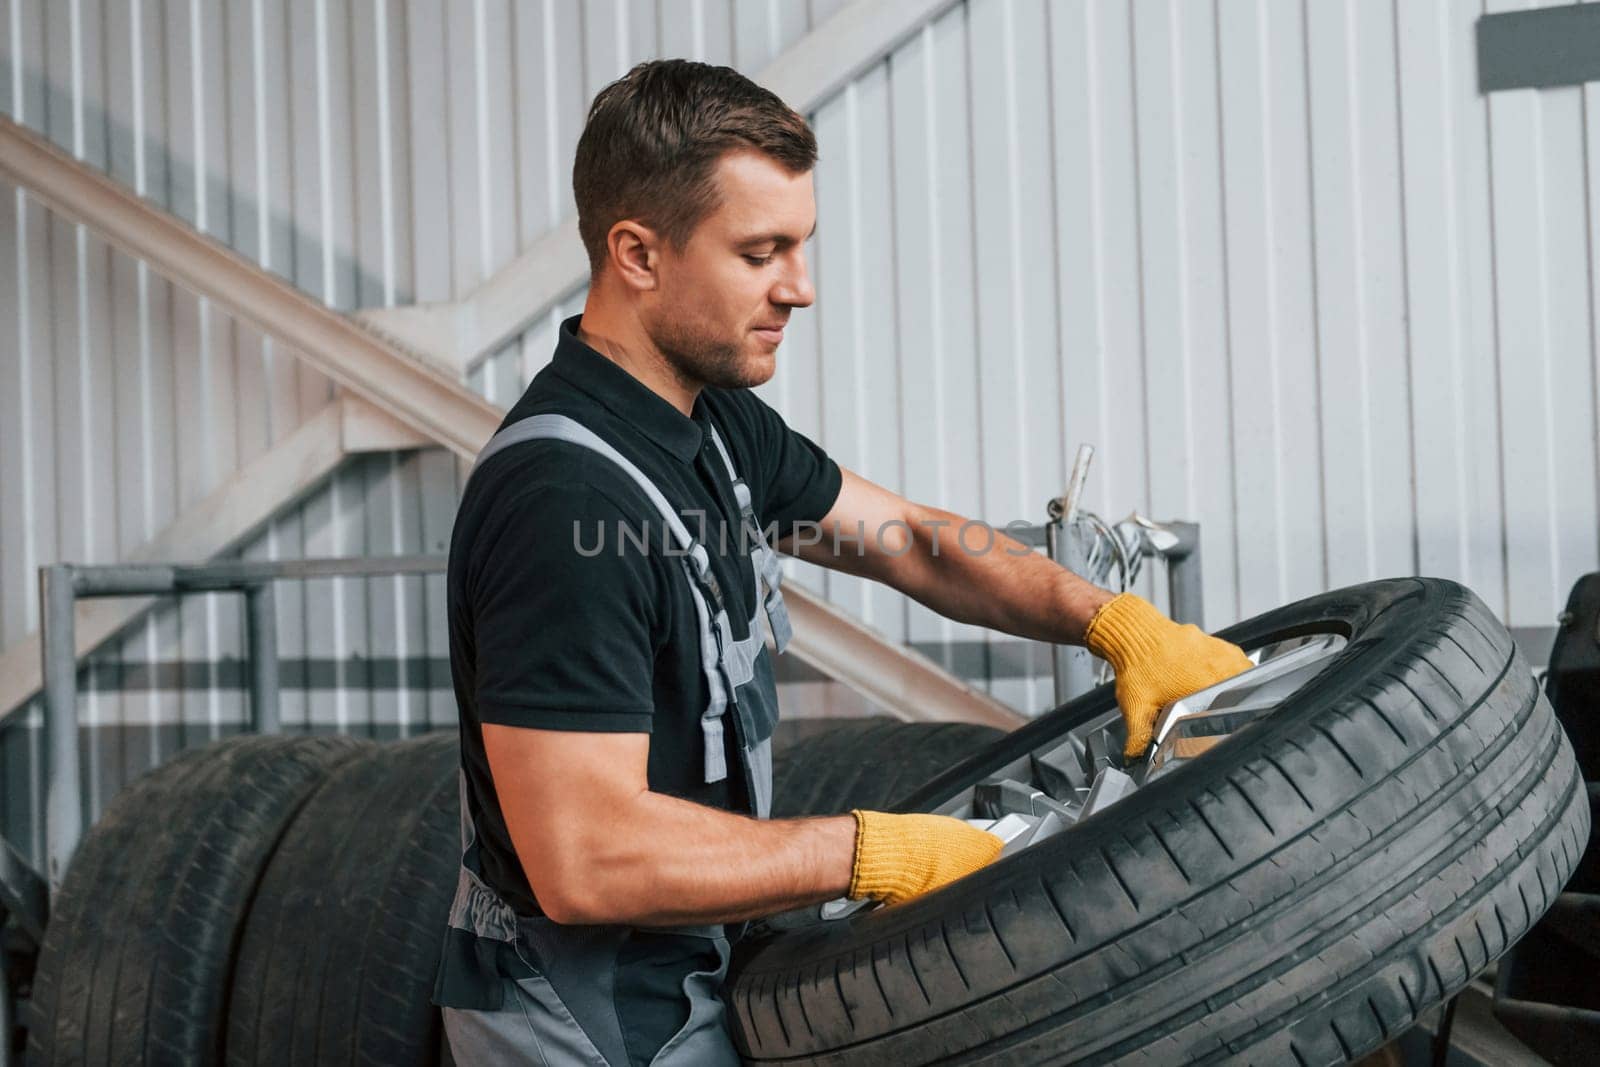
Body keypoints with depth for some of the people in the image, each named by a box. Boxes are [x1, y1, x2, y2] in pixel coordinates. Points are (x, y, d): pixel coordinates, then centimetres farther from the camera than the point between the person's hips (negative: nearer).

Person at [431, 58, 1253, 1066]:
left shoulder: (715, 420, 3)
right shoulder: (562, 496, -28)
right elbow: (585, 861, -31)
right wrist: (879, 855, -24)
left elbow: (908, 539, 12)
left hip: (684, 974, 9)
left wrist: (1119, 622, -2)